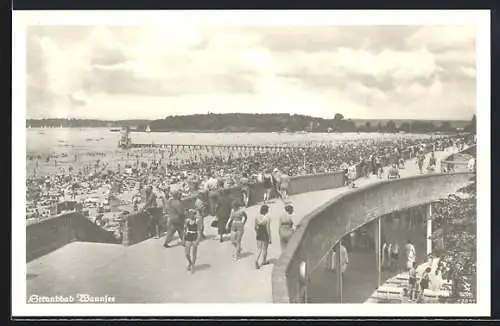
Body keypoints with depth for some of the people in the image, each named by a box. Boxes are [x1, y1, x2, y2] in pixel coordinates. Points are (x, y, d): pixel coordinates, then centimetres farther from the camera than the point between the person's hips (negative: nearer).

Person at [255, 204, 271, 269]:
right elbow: (268, 229, -17)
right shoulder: (267, 218, -20)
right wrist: (270, 238, -8)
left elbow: (255, 227, 4)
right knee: (264, 249, 16)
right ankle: (264, 261, 33)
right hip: (265, 235, -4)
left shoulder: (257, 217, -4)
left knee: (259, 249, 12)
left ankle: (256, 260, -9)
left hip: (258, 235, 4)